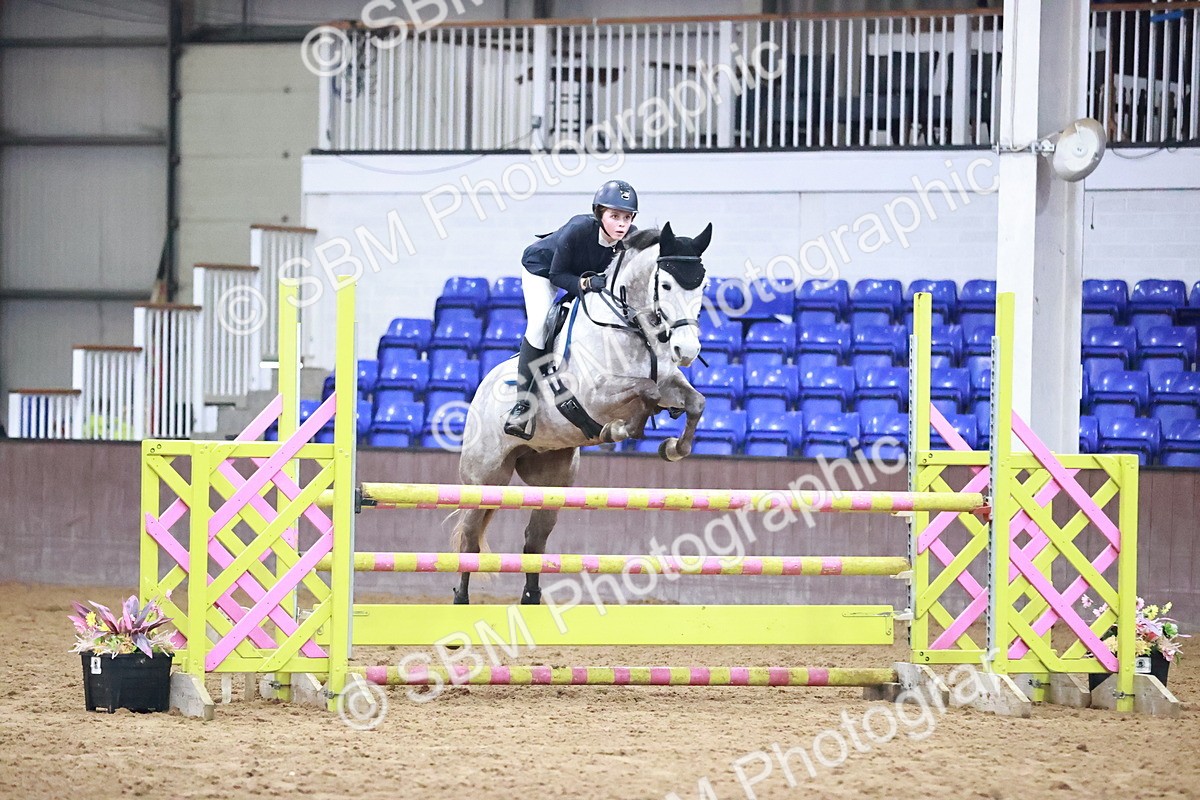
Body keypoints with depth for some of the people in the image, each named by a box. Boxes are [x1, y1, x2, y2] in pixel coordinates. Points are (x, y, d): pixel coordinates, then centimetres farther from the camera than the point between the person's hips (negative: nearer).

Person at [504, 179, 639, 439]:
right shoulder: (578, 230, -40)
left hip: (590, 274, 6)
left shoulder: (631, 238, -28)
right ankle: (524, 404, -20)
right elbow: (557, 274, -30)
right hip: (542, 266, -6)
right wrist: (586, 283, -45)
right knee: (539, 325, -21)